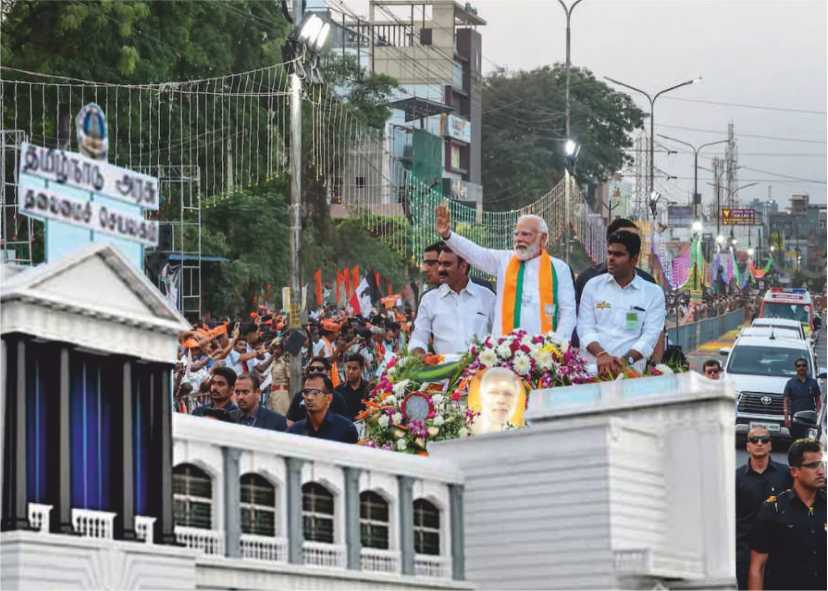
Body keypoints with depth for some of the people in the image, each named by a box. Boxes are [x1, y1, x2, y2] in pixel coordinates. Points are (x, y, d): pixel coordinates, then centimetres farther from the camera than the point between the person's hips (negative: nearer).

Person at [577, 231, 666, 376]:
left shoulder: (653, 292, 8)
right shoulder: (593, 286, 12)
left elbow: (650, 335, -1)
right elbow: (585, 327, 5)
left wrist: (625, 360, -16)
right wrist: (601, 354, -13)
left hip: (631, 370, -1)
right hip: (593, 367, 1)